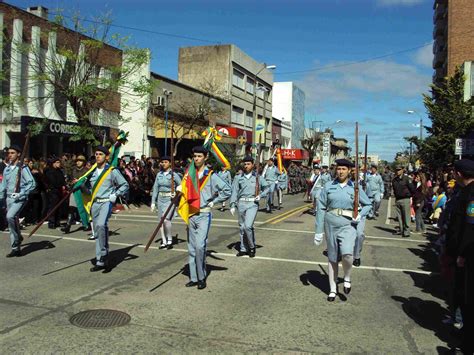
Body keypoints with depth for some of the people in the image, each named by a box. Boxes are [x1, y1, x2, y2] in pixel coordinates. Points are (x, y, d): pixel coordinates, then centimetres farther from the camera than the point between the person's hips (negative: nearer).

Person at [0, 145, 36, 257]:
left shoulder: (22, 168, -7)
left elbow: (32, 183, -13)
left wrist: (21, 193, -19)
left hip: (19, 198, -7)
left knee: (10, 216, -28)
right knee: (12, 222, 10)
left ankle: (17, 237, -10)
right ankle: (16, 249, 21)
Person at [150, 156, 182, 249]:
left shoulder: (174, 175, -6)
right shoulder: (159, 174, 7)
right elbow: (155, 188, 9)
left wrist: (176, 195, -15)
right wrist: (153, 202, 7)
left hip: (170, 199, -5)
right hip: (160, 199, 5)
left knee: (166, 219, -19)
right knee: (161, 220, 8)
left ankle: (170, 240, -1)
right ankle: (164, 242, 18)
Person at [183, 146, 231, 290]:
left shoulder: (211, 175, -5)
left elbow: (227, 190, -5)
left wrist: (214, 201, -4)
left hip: (204, 215, -5)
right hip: (191, 215, 5)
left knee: (200, 246, -15)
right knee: (191, 248, 8)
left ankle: (202, 278, -1)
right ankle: (193, 277, 17)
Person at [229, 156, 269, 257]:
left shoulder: (258, 177, 5)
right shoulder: (238, 177, 5)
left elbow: (267, 187, 15)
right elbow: (234, 191, 4)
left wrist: (261, 195, -2)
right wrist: (232, 205, -3)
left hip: (253, 204, -2)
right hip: (241, 203, 3)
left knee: (248, 226, -16)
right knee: (242, 227, 9)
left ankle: (252, 247, 5)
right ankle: (243, 249, 22)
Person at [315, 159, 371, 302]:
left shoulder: (355, 188, 1)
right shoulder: (328, 186, 2)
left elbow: (368, 204, 13)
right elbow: (321, 208, 3)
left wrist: (360, 215, -8)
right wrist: (319, 231, 0)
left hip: (347, 225, -1)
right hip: (330, 224, 2)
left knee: (347, 253, -23)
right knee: (332, 258, 10)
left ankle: (347, 278, 8)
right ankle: (333, 289, 25)